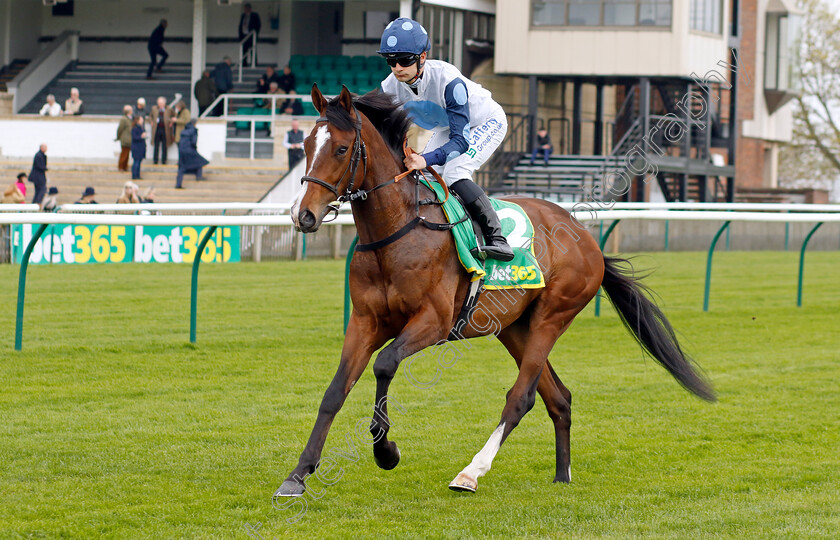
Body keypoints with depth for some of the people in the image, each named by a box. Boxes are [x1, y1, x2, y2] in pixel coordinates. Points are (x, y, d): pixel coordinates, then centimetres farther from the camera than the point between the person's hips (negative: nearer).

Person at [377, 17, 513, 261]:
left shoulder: (448, 81, -40)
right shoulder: (391, 88, -21)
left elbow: (460, 140, -41)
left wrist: (426, 160, -57)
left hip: (487, 123, -7)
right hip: (447, 129, 7)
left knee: (453, 173, -29)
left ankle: (496, 238, -27)